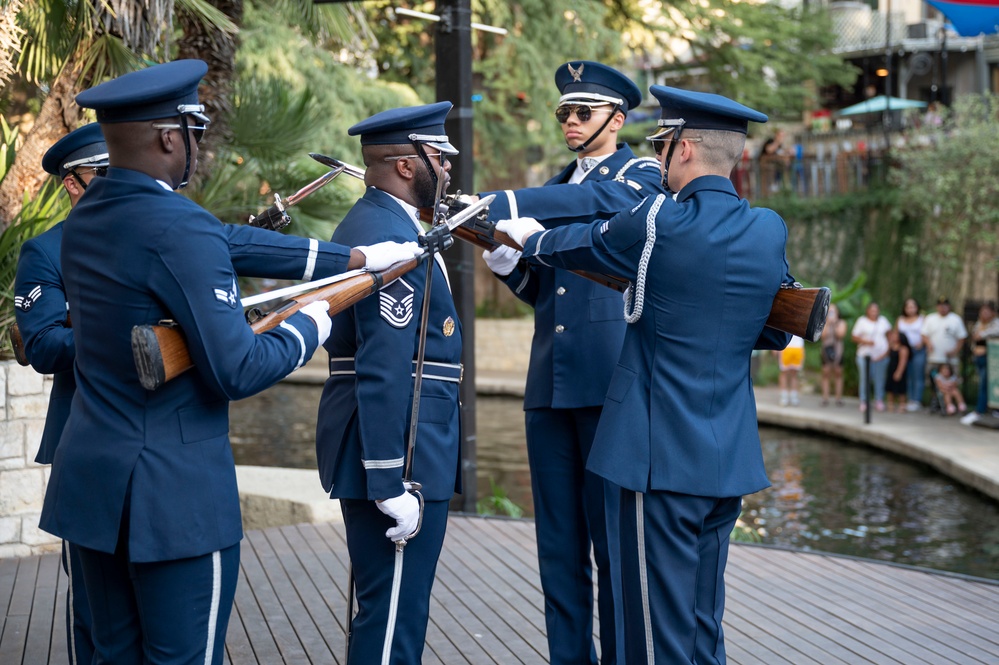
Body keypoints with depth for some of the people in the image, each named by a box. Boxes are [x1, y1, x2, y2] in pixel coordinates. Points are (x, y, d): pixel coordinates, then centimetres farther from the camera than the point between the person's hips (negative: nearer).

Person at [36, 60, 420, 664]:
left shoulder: (87, 217, 7)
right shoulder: (181, 229, -20)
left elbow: (231, 243, 10)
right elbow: (237, 372, -20)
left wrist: (356, 257, 12)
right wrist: (309, 326, -2)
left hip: (90, 480, 8)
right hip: (176, 496, -8)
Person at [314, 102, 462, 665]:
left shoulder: (368, 224, 15)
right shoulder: (391, 239, -18)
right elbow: (384, 373, -24)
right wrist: (391, 485, -24)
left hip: (400, 451, 11)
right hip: (402, 454, -11)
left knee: (390, 609, 18)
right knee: (394, 617, -4)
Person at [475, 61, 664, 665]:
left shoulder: (642, 176, 0)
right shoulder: (557, 190, 20)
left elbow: (596, 200, -22)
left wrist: (496, 205, -31)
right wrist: (506, 259, 0)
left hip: (612, 382, -6)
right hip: (550, 384, 6)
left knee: (614, 536, -3)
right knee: (559, 543, 9)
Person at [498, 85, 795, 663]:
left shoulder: (659, 223, -12)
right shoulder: (770, 231, 4)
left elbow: (575, 245, 6)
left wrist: (526, 234, 26)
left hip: (664, 459, -6)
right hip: (730, 461, 6)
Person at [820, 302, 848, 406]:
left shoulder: (841, 323, 7)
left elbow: (841, 334, -7)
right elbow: (823, 335, -7)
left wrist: (834, 324, -9)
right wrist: (827, 323, -11)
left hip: (837, 350, 0)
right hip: (826, 350, 0)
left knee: (838, 374, 0)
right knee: (826, 374, -2)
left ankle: (839, 398, 2)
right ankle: (825, 398, 0)